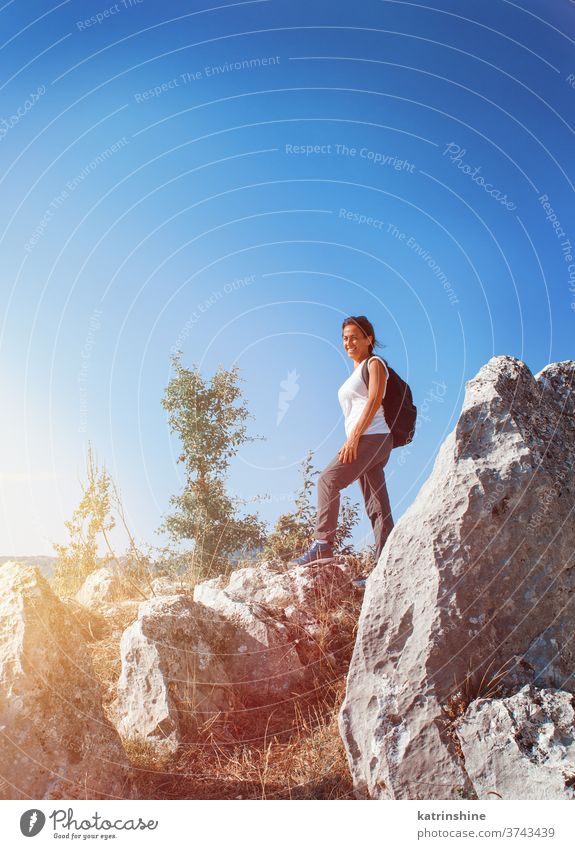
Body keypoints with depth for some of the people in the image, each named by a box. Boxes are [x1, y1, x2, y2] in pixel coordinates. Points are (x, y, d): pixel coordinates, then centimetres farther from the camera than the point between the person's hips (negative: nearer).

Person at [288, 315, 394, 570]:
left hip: (372, 436, -9)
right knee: (377, 507, 2)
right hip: (364, 441, 9)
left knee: (328, 480, -18)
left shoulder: (375, 363, 3)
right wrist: (352, 440, 14)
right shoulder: (355, 373, 27)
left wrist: (353, 437, -20)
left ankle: (322, 546, -21)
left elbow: (375, 400, -12)